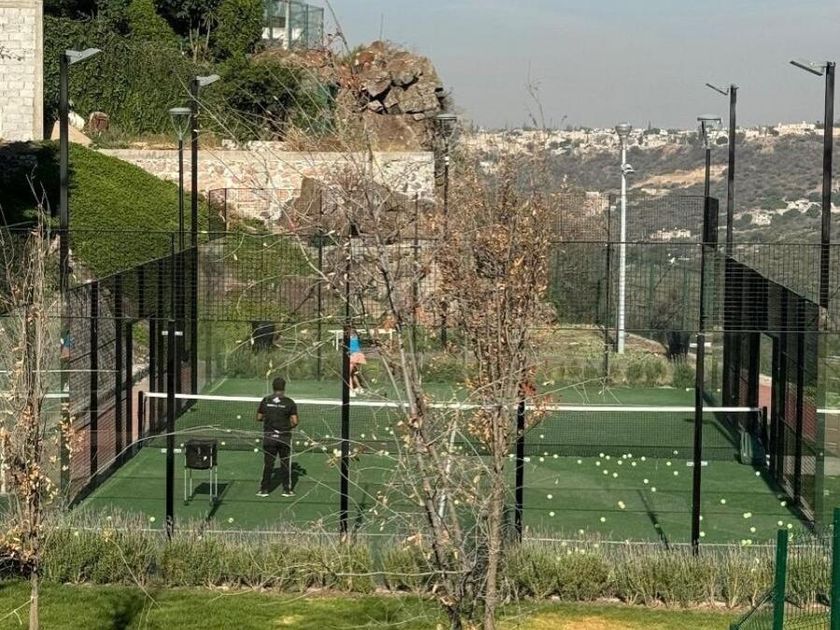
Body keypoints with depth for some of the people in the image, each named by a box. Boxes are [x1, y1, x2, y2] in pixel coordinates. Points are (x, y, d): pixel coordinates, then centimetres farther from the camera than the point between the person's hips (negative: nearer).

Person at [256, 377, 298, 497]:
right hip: (284, 437, -2)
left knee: (268, 464, 9)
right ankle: (287, 489, 12)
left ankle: (264, 489, 11)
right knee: (285, 464, 8)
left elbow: (259, 418, 4)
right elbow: (295, 421, -10)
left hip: (269, 437, 2)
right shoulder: (289, 402, -8)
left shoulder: (265, 401, -2)